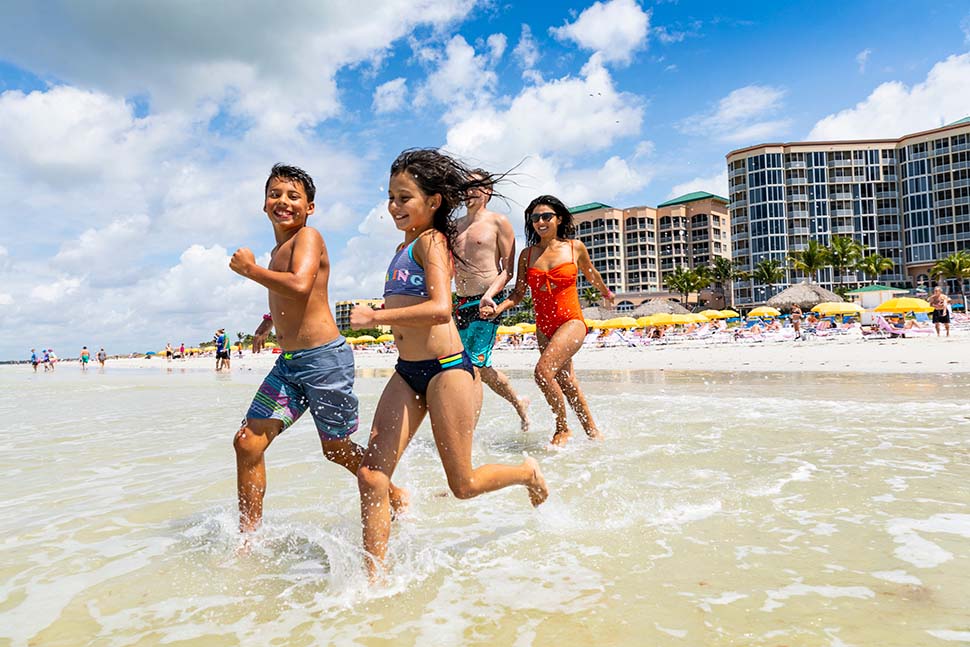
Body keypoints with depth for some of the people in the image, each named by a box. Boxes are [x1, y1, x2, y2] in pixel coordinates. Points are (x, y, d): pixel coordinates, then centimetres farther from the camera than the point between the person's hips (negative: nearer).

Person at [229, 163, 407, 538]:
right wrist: (272, 321, 29)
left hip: (324, 359, -8)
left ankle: (396, 496, 32)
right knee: (248, 442, 0)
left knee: (337, 450, 8)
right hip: (288, 364, 8)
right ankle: (248, 535, 14)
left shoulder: (308, 237, -9)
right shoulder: (278, 251, 17)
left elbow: (299, 286, -27)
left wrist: (250, 269, -15)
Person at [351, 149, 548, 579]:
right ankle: (374, 574, 6)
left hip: (444, 368, -8)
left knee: (463, 485, 5)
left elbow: (440, 309, -26)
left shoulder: (430, 239, -10)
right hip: (407, 372, 8)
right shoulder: (405, 245, 18)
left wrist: (374, 317, -23)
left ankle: (528, 473, 33)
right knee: (371, 474, -3)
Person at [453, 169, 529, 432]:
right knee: (481, 368, 10)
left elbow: (507, 270, -4)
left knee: (474, 366, -11)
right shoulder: (455, 226, 17)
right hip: (461, 304, 7)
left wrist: (489, 294, -20)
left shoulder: (498, 222, 0)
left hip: (486, 303, -7)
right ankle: (519, 403, 31)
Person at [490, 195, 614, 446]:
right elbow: (518, 293, 4)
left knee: (543, 370, -24)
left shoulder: (575, 247, 1)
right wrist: (498, 308, -14)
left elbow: (591, 274, 19)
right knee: (565, 382, 9)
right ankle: (593, 432, 25)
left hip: (571, 321, -4)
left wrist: (607, 293, 35)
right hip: (543, 327, 4)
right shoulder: (527, 254, 6)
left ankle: (562, 428, -4)